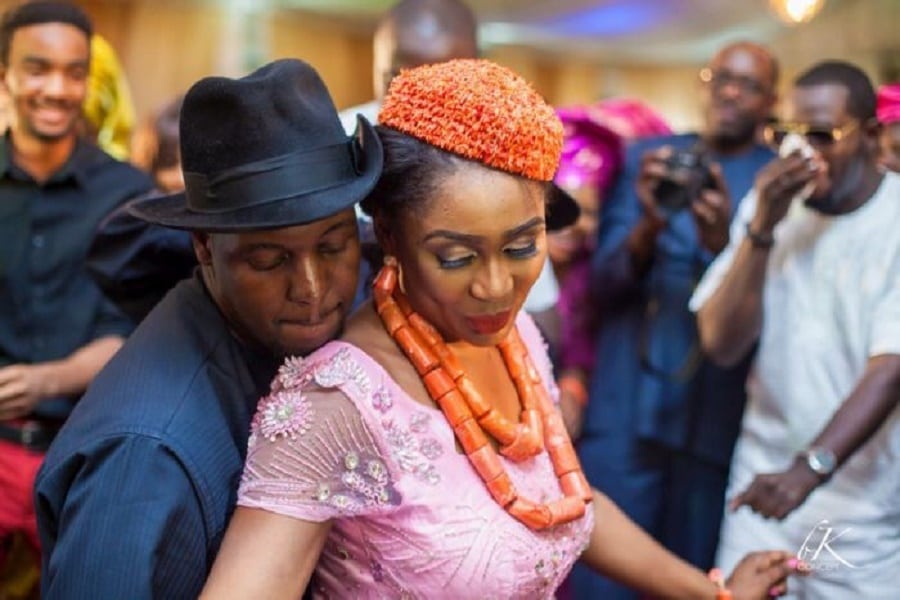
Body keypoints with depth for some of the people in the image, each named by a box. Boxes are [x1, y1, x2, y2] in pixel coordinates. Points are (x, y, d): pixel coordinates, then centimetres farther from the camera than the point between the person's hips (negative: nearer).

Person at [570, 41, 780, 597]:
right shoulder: (647, 158, 7)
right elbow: (604, 288, 1)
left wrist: (723, 243, -25)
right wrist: (649, 226, -19)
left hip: (720, 420, -1)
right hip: (625, 408, 1)